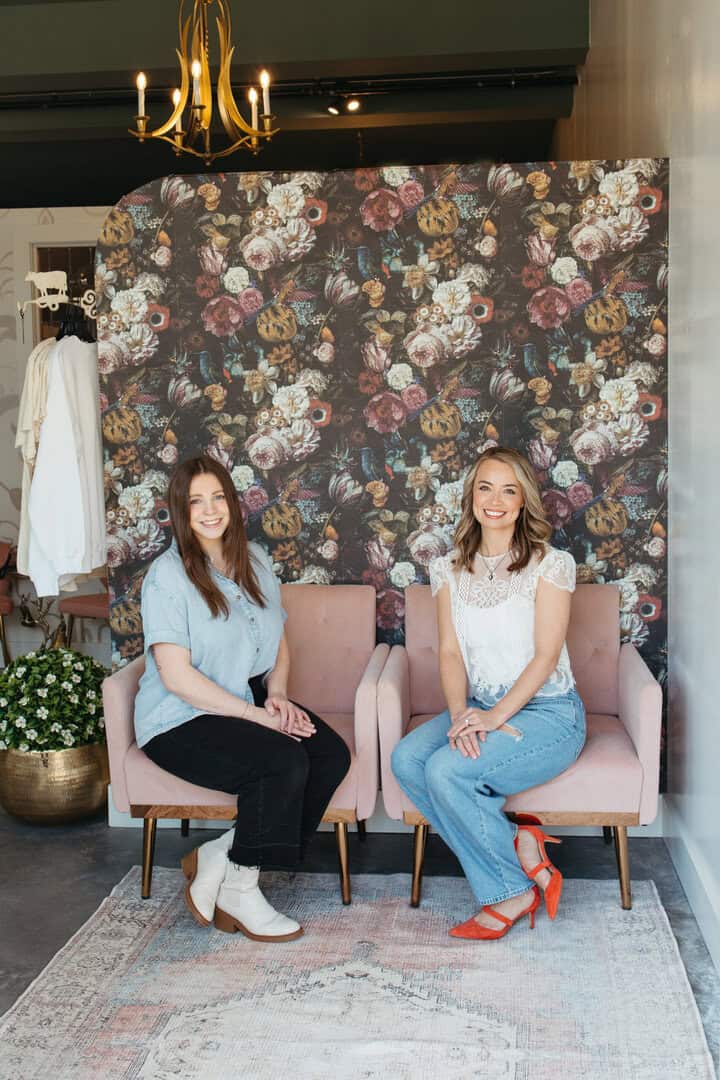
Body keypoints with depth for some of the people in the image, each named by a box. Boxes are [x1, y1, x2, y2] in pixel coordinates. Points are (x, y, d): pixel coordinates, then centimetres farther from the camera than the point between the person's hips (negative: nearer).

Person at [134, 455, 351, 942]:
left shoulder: (255, 560, 9)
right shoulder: (168, 574, -11)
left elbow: (280, 643, 16)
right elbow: (177, 675, -17)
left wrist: (277, 695, -5)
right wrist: (257, 716, -19)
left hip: (251, 701, 7)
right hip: (181, 720, -7)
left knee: (333, 755, -19)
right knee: (283, 760, -30)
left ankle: (216, 859, -9)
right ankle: (238, 889, -7)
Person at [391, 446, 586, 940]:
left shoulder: (551, 564, -4)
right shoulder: (450, 569, 10)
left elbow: (546, 655, -10)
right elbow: (451, 651, 4)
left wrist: (495, 717, -22)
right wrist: (460, 714, -15)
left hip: (545, 710, -5)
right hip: (478, 708, 5)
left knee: (446, 769, -28)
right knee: (407, 759, -24)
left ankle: (511, 892, -8)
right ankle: (520, 848, -14)